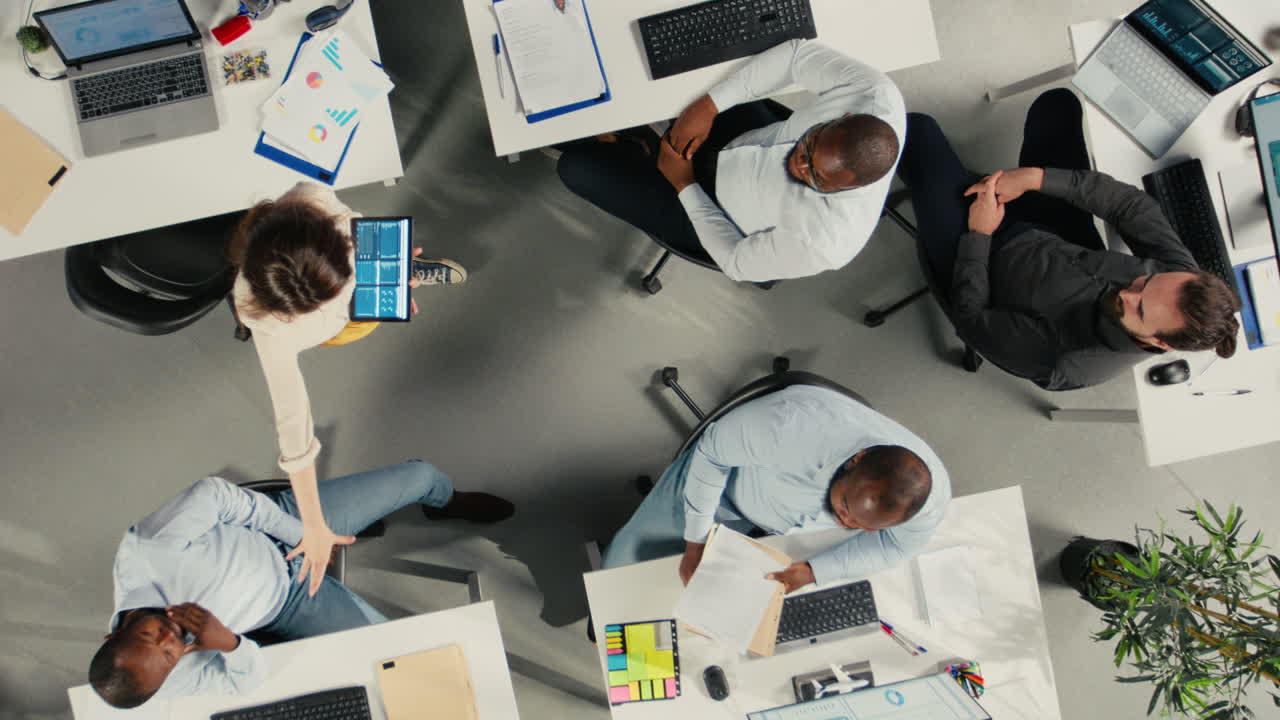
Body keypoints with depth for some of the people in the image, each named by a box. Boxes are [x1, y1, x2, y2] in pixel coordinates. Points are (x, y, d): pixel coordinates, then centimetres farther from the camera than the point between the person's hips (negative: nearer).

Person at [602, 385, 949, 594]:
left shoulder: (932, 497, -35)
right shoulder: (798, 423, -49)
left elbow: (894, 545, -10)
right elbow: (712, 448, -29)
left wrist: (813, 570, -24)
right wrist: (696, 543, -22)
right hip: (731, 480, -2)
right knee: (631, 557, 8)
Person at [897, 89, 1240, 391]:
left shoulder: (1069, 366, -41)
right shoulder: (1181, 276, -27)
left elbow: (970, 319, -28)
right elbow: (1132, 204, -15)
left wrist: (979, 236, -22)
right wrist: (1037, 177, -21)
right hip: (1065, 243, 5)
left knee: (918, 129, -10)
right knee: (1058, 101, 12)